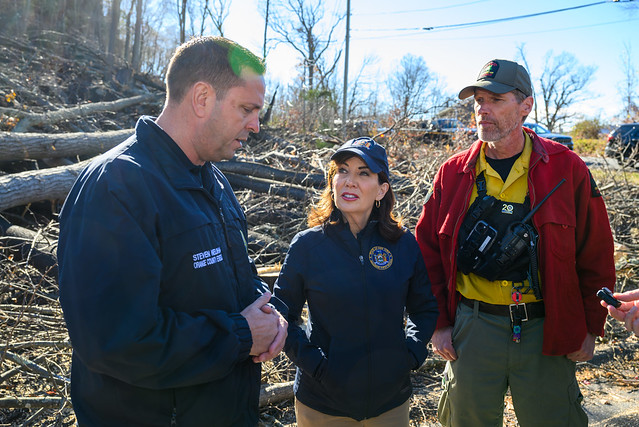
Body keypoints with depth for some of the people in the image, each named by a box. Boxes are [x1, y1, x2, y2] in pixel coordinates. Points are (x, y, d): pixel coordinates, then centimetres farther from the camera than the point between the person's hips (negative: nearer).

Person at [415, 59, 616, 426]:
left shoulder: (567, 169, -4)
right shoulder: (453, 173, 0)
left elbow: (596, 255, 2)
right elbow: (428, 251, 4)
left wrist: (589, 327, 3)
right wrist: (439, 323, 1)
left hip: (546, 332, -1)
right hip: (471, 329, 1)